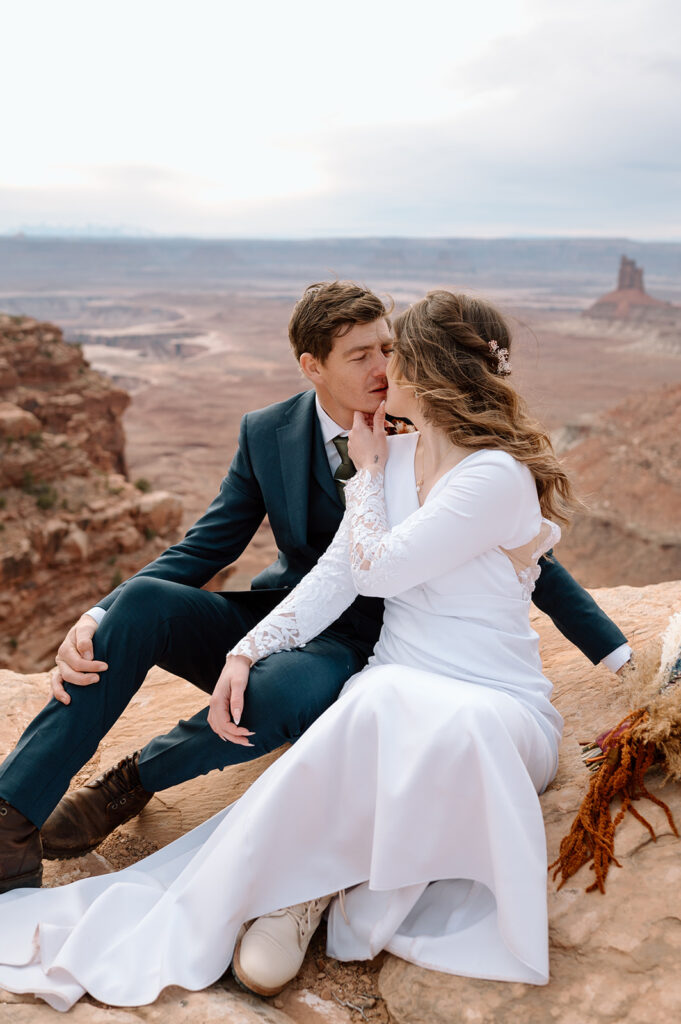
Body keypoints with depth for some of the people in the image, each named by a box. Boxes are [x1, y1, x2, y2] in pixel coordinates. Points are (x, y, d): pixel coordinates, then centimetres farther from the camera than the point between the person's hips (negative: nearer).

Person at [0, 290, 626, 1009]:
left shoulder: (498, 476, -16)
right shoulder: (399, 453, 8)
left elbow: (376, 570, -15)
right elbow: (333, 575, 6)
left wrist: (368, 470, -1)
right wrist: (246, 654, -4)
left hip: (497, 707, -5)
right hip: (392, 695, 6)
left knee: (387, 710, -37)